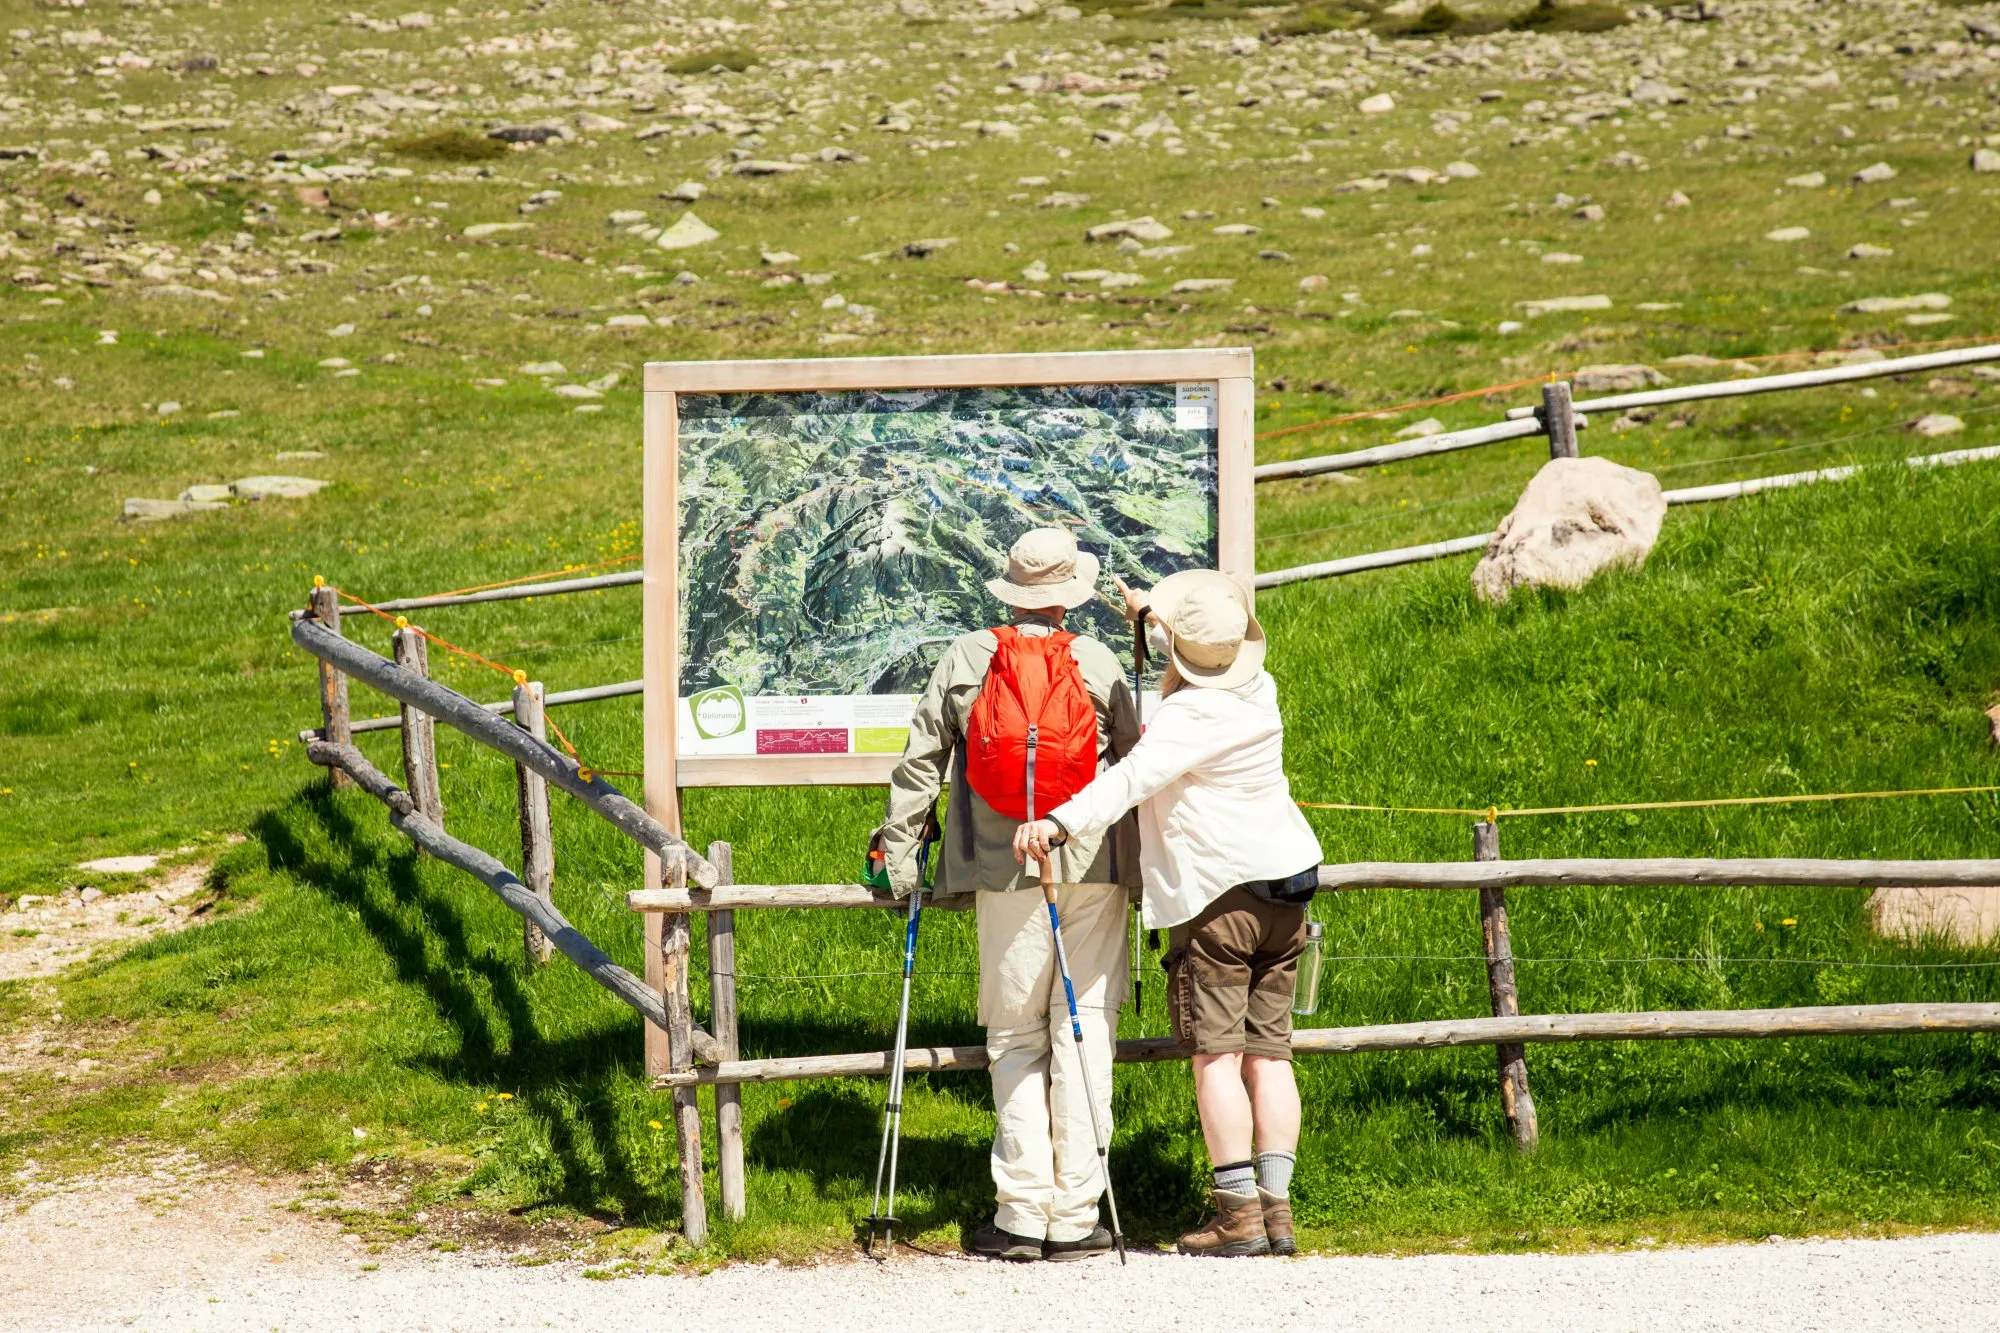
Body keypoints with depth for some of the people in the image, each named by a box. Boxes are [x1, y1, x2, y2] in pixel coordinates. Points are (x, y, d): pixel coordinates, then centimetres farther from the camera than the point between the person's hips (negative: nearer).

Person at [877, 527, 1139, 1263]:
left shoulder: (964, 659, 4)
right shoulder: (1097, 663, 2)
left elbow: (920, 758, 5)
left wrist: (899, 848, 13)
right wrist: (1151, 860, 20)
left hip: (1006, 871, 1)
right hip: (1095, 865, 0)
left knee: (1015, 1035, 6)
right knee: (1083, 1031, 3)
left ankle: (1023, 1214, 2)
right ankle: (1075, 1214, 1)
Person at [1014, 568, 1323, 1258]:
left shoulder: (1189, 715, -16)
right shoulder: (1258, 690, 9)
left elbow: (1131, 778, -33)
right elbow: (1217, 657, 33)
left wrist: (1061, 822, -45)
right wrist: (1150, 615, 47)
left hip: (1218, 897, -8)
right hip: (1287, 893, 8)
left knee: (1216, 1057, -6)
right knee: (1269, 1052, 7)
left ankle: (1238, 1212, -11)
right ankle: (1276, 1204, 3)